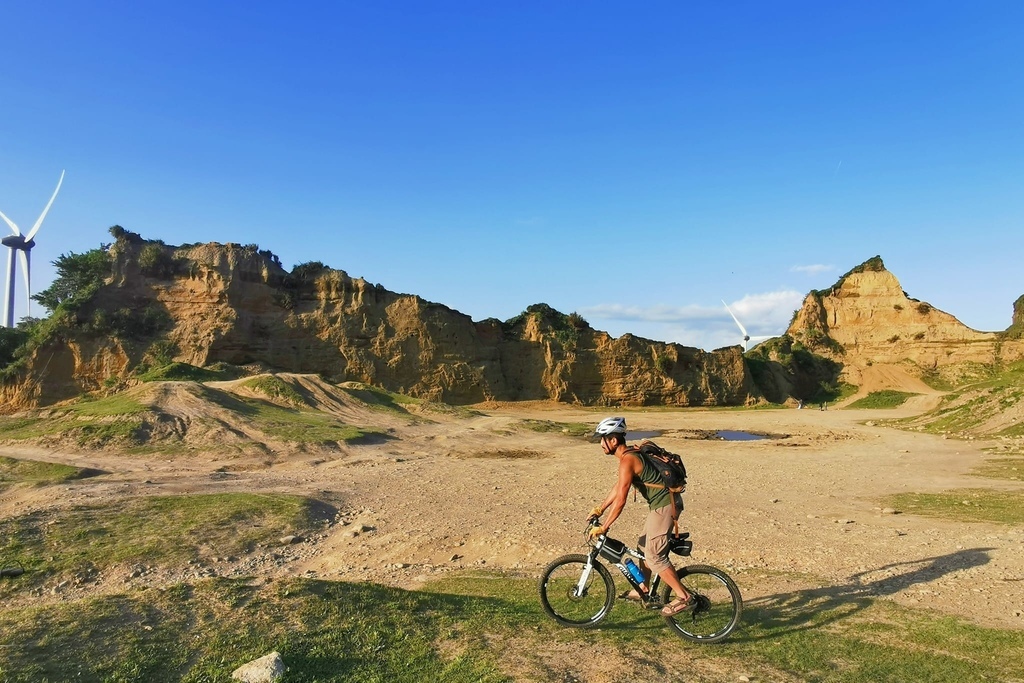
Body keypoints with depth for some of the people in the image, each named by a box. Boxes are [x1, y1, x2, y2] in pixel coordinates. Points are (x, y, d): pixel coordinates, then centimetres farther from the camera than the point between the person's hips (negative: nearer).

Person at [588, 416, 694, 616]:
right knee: (645, 547, 21)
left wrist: (603, 528, -17)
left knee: (654, 556, -5)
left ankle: (683, 597, 4)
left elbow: (620, 500, -23)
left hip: (664, 506, -10)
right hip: (665, 502, 10)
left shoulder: (627, 461, -21)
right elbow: (617, 487, 20)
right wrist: (599, 510, 22)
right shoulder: (631, 454, 11)